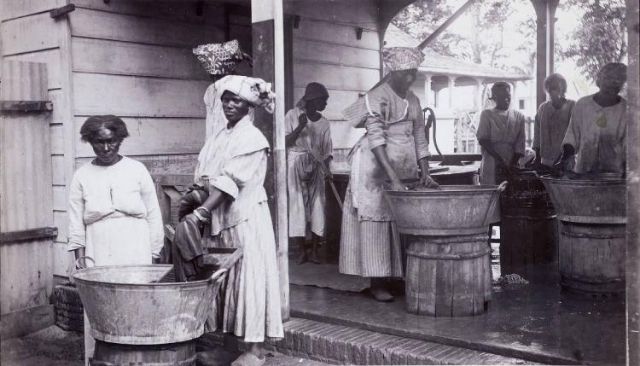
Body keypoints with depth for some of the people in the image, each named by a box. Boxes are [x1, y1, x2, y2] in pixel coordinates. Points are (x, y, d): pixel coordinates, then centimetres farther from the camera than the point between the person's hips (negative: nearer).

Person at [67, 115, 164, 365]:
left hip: (136, 255, -1)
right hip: (98, 258, 1)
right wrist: (80, 260, 0)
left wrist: (153, 255, 3)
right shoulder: (82, 176, 8)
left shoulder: (137, 170, 4)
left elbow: (153, 216, 5)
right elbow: (76, 223, 8)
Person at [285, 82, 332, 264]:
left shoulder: (324, 122, 7)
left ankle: (314, 250, 6)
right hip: (296, 165, -3)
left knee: (317, 205, -1)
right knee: (298, 205, -3)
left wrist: (327, 169, -11)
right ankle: (302, 250, 4)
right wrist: (300, 127, -18)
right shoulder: (293, 115, -2)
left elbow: (326, 150, 4)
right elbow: (285, 142, -5)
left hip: (316, 167, 3)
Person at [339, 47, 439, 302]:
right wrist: (393, 177, -27)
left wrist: (425, 175, 1)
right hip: (375, 170, -6)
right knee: (376, 222, -4)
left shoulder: (413, 101, 12)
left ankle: (399, 277, 11)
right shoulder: (376, 98, -10)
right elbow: (376, 139, -20)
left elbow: (419, 139, 12)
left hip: (403, 171, 7)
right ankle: (376, 284, 1)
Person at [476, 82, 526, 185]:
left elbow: (520, 145, 6)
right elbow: (482, 140, -4)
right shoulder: (487, 114, 6)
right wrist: (499, 159, -12)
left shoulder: (518, 116, 13)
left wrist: (513, 163, -9)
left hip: (511, 166, 2)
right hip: (491, 167, -2)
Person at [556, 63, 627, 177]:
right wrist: (564, 160, -5)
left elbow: (628, 144, -1)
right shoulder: (582, 104, 3)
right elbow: (572, 137, 8)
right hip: (581, 171, 1)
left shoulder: (625, 109, -2)